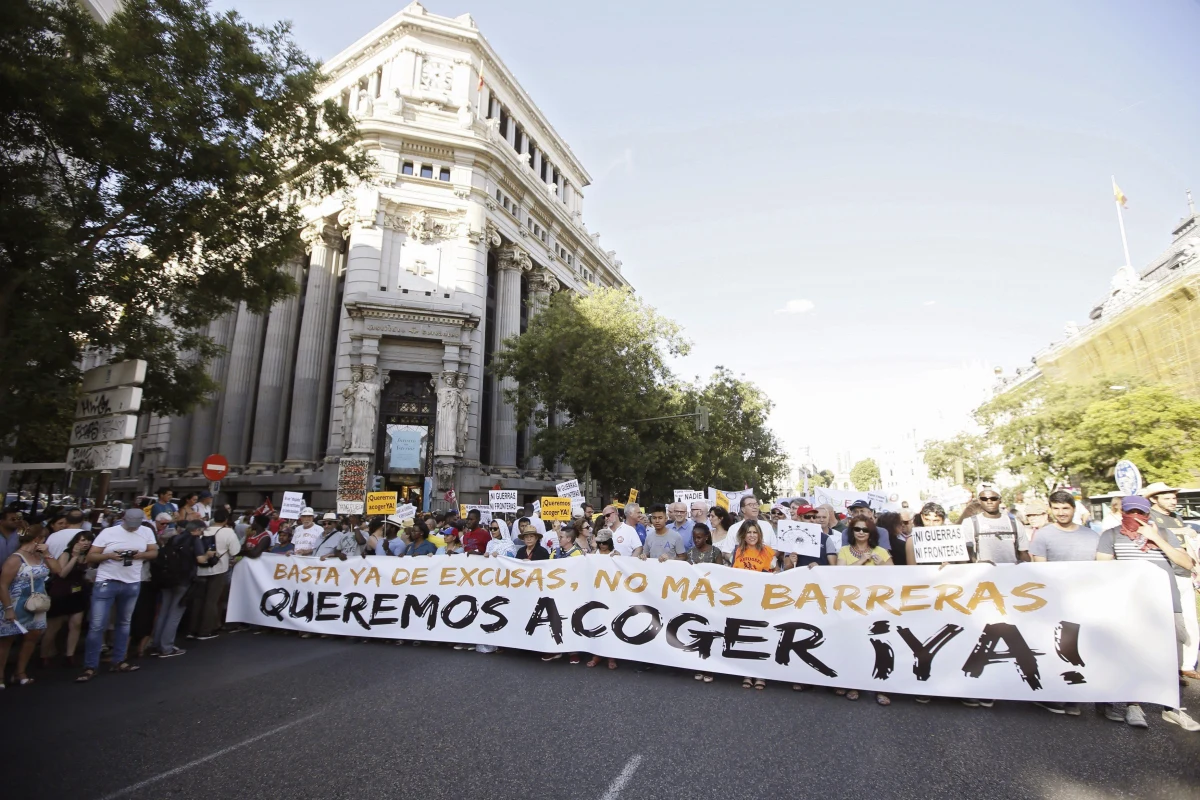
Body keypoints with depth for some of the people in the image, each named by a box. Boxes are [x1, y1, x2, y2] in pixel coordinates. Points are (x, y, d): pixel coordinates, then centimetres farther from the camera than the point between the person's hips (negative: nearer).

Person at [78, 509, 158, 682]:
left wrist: (141, 554, -15)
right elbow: (90, 557, -6)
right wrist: (109, 555, -24)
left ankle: (118, 661, 25)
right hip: (106, 582, -3)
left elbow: (154, 553, 5)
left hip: (132, 584, 3)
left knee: (123, 623, 14)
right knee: (97, 625, -3)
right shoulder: (108, 532, -8)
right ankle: (90, 667, 9)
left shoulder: (146, 532, 1)